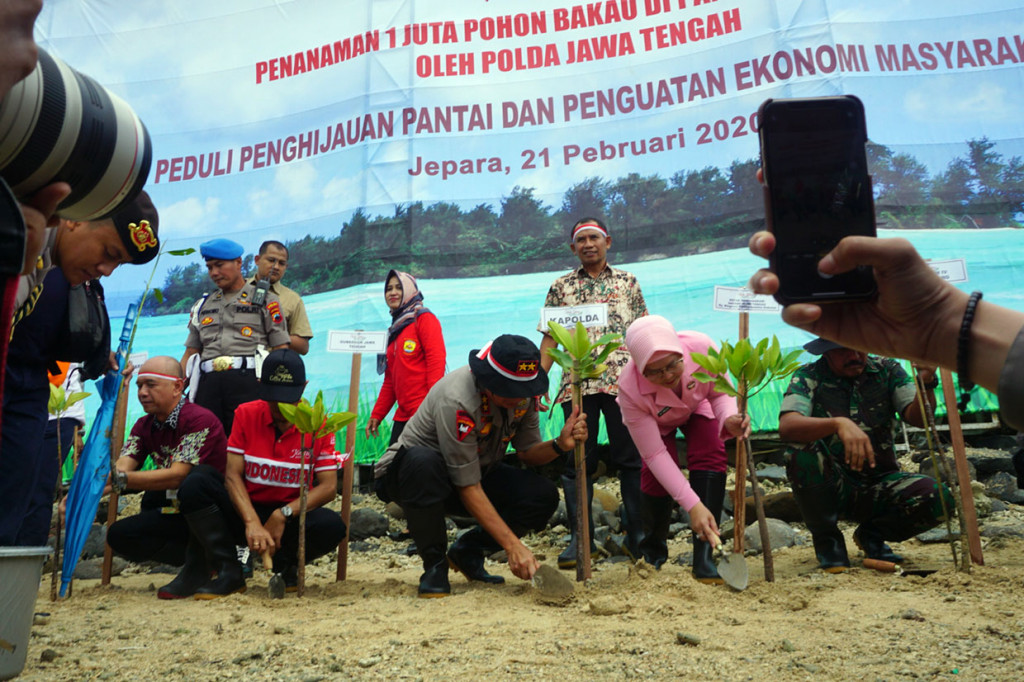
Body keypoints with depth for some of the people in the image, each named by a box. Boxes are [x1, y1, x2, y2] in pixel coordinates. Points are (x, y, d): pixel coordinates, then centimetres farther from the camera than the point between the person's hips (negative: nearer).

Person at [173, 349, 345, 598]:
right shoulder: (246, 414, -2)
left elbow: (328, 487, -12)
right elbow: (232, 475, -10)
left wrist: (283, 515, -24)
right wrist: (252, 522, -25)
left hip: (292, 518, -1)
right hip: (245, 511, 1)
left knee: (332, 526, -32)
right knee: (196, 484, -24)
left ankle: (286, 566, 1)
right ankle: (228, 573, -17)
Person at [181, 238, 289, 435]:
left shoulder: (265, 300, 11)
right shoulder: (203, 305, 25)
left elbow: (281, 351, 4)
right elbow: (190, 354, 23)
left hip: (248, 381, -4)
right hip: (208, 382, 4)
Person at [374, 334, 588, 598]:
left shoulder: (524, 394, -12)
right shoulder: (456, 400, -33)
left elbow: (527, 453, -4)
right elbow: (468, 488, -31)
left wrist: (560, 445, -26)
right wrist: (513, 546, -34)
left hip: (479, 470, 6)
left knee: (543, 495, -18)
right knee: (422, 461, -42)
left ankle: (467, 551, 4)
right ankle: (434, 565, -18)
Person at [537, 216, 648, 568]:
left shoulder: (627, 282, 13)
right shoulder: (561, 287, 13)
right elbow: (549, 339, 10)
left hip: (623, 381, 0)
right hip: (576, 384, 1)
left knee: (631, 458, 0)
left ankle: (637, 535, 11)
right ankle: (579, 538, 11)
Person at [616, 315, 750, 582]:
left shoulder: (701, 347, -39)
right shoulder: (630, 390, -40)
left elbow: (721, 394, -19)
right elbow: (655, 455, -34)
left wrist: (729, 420, -44)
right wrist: (693, 505, -39)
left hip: (697, 408, 2)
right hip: (656, 421, -1)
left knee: (710, 455, -24)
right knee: (655, 475, -20)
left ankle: (704, 558, -19)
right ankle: (653, 549, 12)